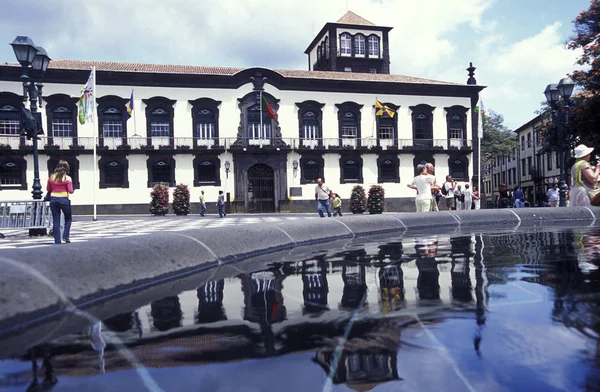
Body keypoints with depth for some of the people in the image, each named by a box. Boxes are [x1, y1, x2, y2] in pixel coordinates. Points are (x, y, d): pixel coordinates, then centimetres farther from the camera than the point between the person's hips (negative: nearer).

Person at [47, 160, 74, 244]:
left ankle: (57, 241, 8)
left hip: (53, 199, 3)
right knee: (68, 218, 17)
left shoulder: (51, 177, 4)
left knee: (56, 221, 7)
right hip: (64, 199, -3)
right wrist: (72, 190, 11)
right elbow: (70, 191, -10)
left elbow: (48, 189, 13)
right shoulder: (67, 178, -7)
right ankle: (65, 236, 5)